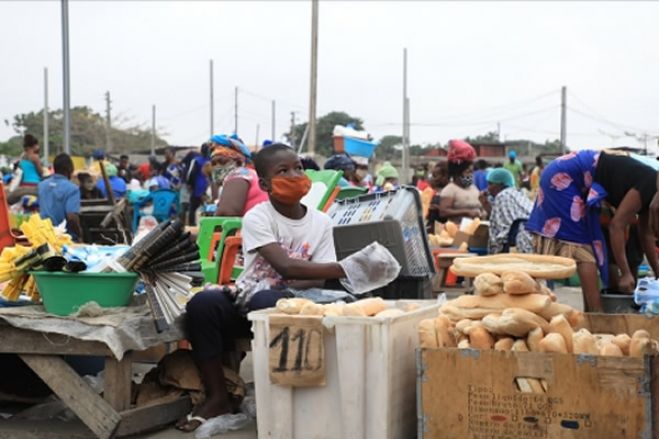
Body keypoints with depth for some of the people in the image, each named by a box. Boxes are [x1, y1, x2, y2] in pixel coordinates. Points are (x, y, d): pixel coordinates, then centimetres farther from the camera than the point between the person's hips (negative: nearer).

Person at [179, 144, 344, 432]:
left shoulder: (321, 222, -2)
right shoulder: (257, 218, -12)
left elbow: (318, 281, -6)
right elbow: (285, 267, -26)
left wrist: (279, 290, -25)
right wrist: (343, 269, -35)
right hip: (244, 302, 0)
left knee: (266, 301, -36)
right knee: (202, 303, -30)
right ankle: (217, 398, -15)